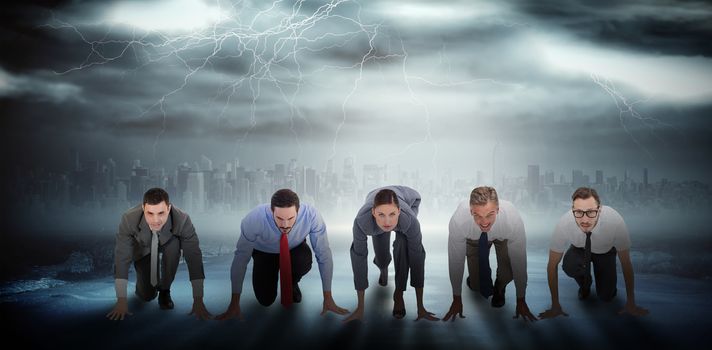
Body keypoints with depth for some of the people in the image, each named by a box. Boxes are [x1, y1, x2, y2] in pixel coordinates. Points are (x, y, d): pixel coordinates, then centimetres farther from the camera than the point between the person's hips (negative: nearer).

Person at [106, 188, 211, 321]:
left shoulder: (182, 220, -39)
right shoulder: (129, 219, -38)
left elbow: (194, 258, -35)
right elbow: (121, 258, -33)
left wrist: (198, 302, -37)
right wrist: (121, 301, -35)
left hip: (168, 248, 0)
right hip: (143, 249, 1)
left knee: (174, 244, -34)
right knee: (146, 296, -8)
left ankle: (164, 289, -10)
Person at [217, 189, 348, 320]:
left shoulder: (311, 215, -37)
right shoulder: (254, 219, -39)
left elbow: (324, 254, -26)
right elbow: (241, 258, -28)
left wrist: (327, 298, -23)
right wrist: (234, 303, -25)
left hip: (295, 250, 0)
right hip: (264, 253, 0)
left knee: (304, 263, -32)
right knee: (265, 299, -11)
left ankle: (291, 284, 3)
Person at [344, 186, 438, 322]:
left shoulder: (410, 220, -45)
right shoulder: (361, 220, -44)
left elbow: (417, 257, -36)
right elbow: (359, 257, -34)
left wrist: (420, 307, -33)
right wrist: (360, 308, -30)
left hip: (410, 201, -1)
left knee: (403, 244, -28)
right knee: (382, 259, 3)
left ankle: (399, 294, -8)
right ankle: (383, 266, 42)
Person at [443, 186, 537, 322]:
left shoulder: (513, 220, -42)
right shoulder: (458, 220, -41)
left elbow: (519, 261, -28)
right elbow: (455, 261, -26)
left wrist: (521, 301, -17)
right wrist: (457, 299, -15)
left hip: (502, 237, 0)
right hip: (474, 238, 1)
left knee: (509, 270, -26)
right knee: (476, 286, -2)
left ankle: (499, 287, 9)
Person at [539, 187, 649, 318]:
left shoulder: (614, 220, -38)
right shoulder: (565, 223, -37)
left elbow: (626, 263, -25)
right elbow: (552, 265, -26)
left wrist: (631, 303, -19)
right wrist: (555, 306, -23)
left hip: (605, 252, 0)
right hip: (579, 249, 0)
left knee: (606, 296, -15)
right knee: (569, 266, -32)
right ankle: (585, 284, 3)